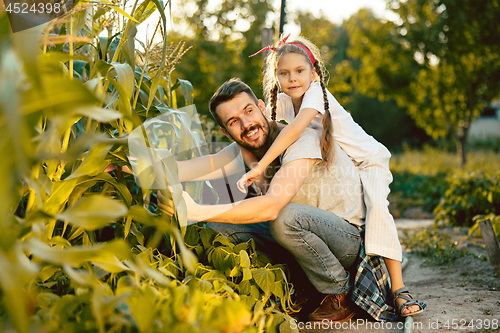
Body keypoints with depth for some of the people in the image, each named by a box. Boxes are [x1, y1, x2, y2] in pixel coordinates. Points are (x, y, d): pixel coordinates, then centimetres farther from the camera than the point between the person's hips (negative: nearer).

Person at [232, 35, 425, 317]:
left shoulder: (316, 92, -27)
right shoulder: (282, 102, -7)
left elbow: (295, 129, -44)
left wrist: (261, 166, -47)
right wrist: (252, 163, -25)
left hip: (368, 161, -7)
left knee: (377, 207, -30)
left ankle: (399, 289, -22)